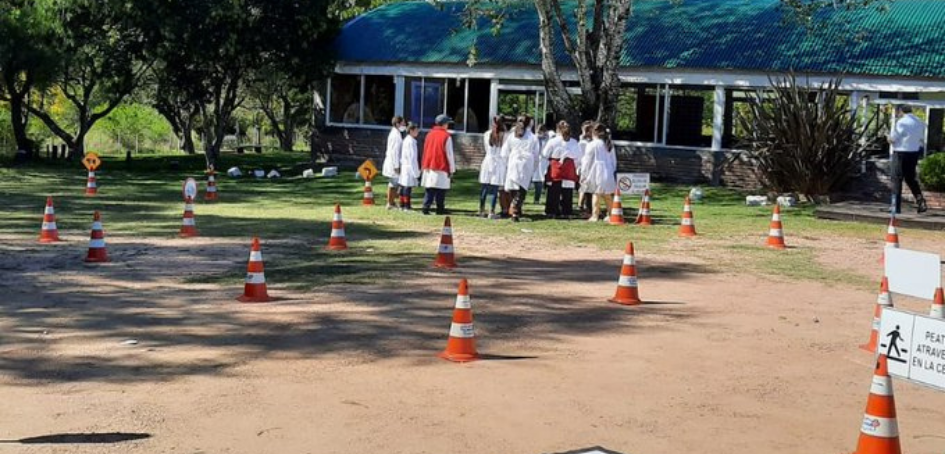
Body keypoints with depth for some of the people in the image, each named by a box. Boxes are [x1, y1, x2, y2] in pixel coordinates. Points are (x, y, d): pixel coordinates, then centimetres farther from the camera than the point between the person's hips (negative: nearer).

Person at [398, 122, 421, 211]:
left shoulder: (406, 140, 14)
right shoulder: (411, 141, -15)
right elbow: (412, 156, -18)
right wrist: (416, 170, -16)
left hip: (405, 166, 10)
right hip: (410, 167, -10)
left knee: (403, 186, 13)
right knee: (408, 186, -7)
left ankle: (402, 205, 19)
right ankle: (407, 206, -6)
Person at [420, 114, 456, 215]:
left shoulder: (429, 134, 9)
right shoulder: (446, 136, -8)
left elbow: (425, 152, 14)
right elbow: (449, 154, -8)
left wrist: (425, 166, 19)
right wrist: (452, 170, -2)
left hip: (429, 168, 5)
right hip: (441, 168, -5)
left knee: (429, 190, 6)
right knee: (441, 191, 2)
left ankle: (426, 207, -3)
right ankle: (440, 209, 4)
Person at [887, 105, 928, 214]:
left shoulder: (901, 122, -14)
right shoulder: (920, 122, 7)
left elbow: (892, 139, -12)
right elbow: (922, 140, 13)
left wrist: (888, 137, 9)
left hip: (901, 153, -6)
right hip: (915, 153, 6)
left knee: (897, 179, 3)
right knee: (910, 178, 18)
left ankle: (896, 207, 4)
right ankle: (920, 201, 6)